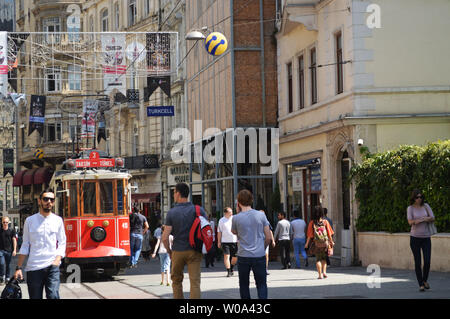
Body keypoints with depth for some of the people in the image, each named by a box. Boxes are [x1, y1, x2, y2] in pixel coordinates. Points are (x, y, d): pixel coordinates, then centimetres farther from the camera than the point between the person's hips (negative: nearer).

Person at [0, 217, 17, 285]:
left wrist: (14, 250, -3)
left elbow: (14, 240, 3)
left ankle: (7, 278, 17)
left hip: (9, 251, 0)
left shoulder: (11, 230, 2)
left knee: (7, 265, 6)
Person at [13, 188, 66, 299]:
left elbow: (62, 243, 10)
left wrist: (57, 259, -8)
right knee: (35, 297, 2)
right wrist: (19, 268, 5)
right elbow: (25, 245, 11)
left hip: (52, 266, -1)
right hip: (33, 267, 1)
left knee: (53, 296, -18)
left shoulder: (58, 220, 9)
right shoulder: (30, 221, 9)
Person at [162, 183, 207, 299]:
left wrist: (169, 251, 8)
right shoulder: (199, 210, -2)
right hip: (194, 251, 0)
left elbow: (165, 238, -9)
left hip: (178, 251, 0)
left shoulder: (171, 213, -6)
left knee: (176, 280, 18)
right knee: (195, 282, -3)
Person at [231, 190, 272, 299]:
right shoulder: (261, 215, -3)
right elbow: (268, 237, 0)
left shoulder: (237, 218, -7)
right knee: (261, 284, 5)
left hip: (243, 256, 0)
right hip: (259, 256, 0)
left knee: (244, 285, 13)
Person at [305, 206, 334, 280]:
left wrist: (307, 243, 7)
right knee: (324, 258, 17)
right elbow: (329, 233, 1)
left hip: (316, 244, -1)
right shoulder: (325, 222, -2)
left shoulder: (312, 223, -4)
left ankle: (320, 274, -1)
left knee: (318, 259, 7)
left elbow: (310, 235, -3)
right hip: (325, 243, 1)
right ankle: (324, 272, 2)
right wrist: (331, 241, 14)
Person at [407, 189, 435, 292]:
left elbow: (432, 218, -7)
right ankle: (421, 284, 8)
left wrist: (419, 220, -17)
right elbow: (410, 222, -17)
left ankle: (425, 280, 19)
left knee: (427, 261, -7)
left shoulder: (426, 206, 3)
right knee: (418, 262, -2)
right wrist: (425, 219, -15)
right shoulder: (410, 208, -3)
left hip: (426, 237, 2)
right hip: (415, 237, -2)